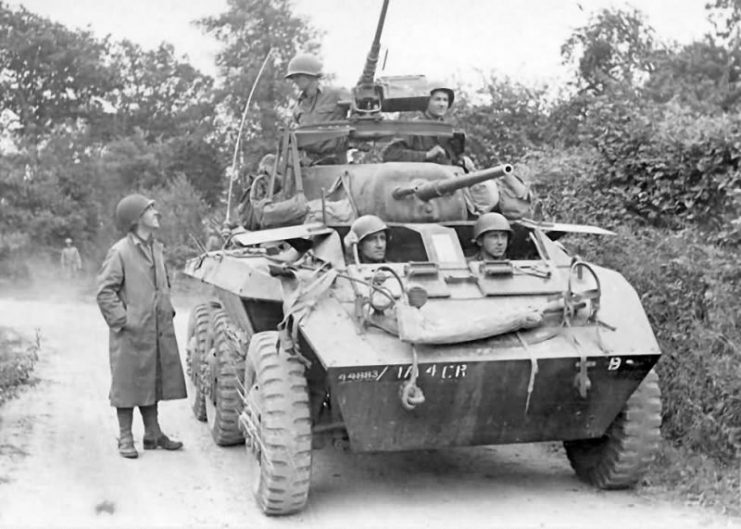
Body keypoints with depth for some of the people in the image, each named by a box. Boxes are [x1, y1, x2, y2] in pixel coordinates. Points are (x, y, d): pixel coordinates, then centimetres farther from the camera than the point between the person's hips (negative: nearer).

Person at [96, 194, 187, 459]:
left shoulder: (157, 248, 10)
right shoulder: (119, 252, -13)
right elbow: (105, 291, -13)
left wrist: (167, 311, 14)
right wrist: (122, 320, -16)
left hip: (159, 331, 7)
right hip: (130, 333, -7)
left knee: (154, 381, 14)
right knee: (127, 384, 2)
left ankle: (153, 434, 25)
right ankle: (125, 438, 12)